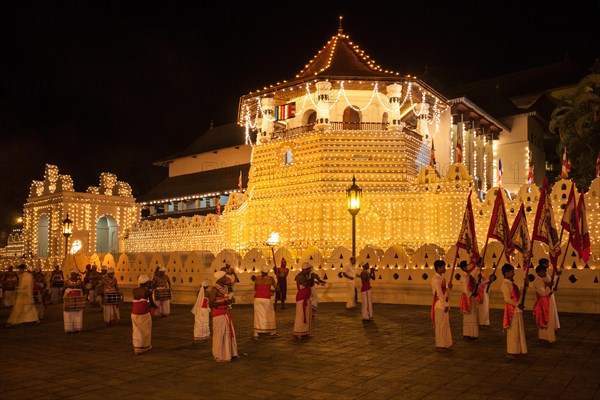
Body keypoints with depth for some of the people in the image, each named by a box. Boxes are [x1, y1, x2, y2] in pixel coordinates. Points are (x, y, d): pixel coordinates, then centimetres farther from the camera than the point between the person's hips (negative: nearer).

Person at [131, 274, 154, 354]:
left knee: (136, 331, 11)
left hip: (134, 313, 3)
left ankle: (136, 349, 6)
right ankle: (146, 347, 27)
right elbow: (151, 302, 6)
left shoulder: (134, 290, 5)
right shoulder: (148, 291, -5)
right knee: (146, 330, 14)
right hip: (144, 313, -3)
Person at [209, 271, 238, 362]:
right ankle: (219, 356, 8)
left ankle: (228, 354, 24)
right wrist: (224, 302, -22)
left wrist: (230, 301, 2)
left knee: (228, 333, 13)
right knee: (219, 335, -2)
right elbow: (210, 304, -19)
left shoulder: (225, 288, 10)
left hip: (226, 314, 8)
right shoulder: (214, 289, -14)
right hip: (219, 315, -8)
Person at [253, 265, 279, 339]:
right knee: (270, 315, 15)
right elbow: (277, 289, 2)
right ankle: (272, 331, 28)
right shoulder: (271, 278, -2)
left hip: (257, 299, 2)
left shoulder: (257, 279, 4)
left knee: (258, 316, 4)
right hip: (267, 299, -2)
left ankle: (256, 333, -3)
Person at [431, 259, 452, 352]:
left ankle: (444, 344, 23)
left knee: (445, 324, 14)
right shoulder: (436, 279, -16)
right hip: (439, 304, -9)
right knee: (440, 325, -2)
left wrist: (448, 288, 3)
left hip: (443, 303, 9)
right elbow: (439, 293, -20)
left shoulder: (440, 278, 14)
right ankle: (439, 345, 7)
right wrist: (445, 305, -20)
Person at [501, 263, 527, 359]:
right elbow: (507, 299, -21)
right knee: (513, 331, -4)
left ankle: (515, 351, 23)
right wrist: (517, 305, -19)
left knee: (517, 330, 14)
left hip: (517, 310, 10)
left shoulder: (511, 283, 13)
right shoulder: (505, 284, -16)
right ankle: (510, 352, 4)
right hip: (512, 310, -10)